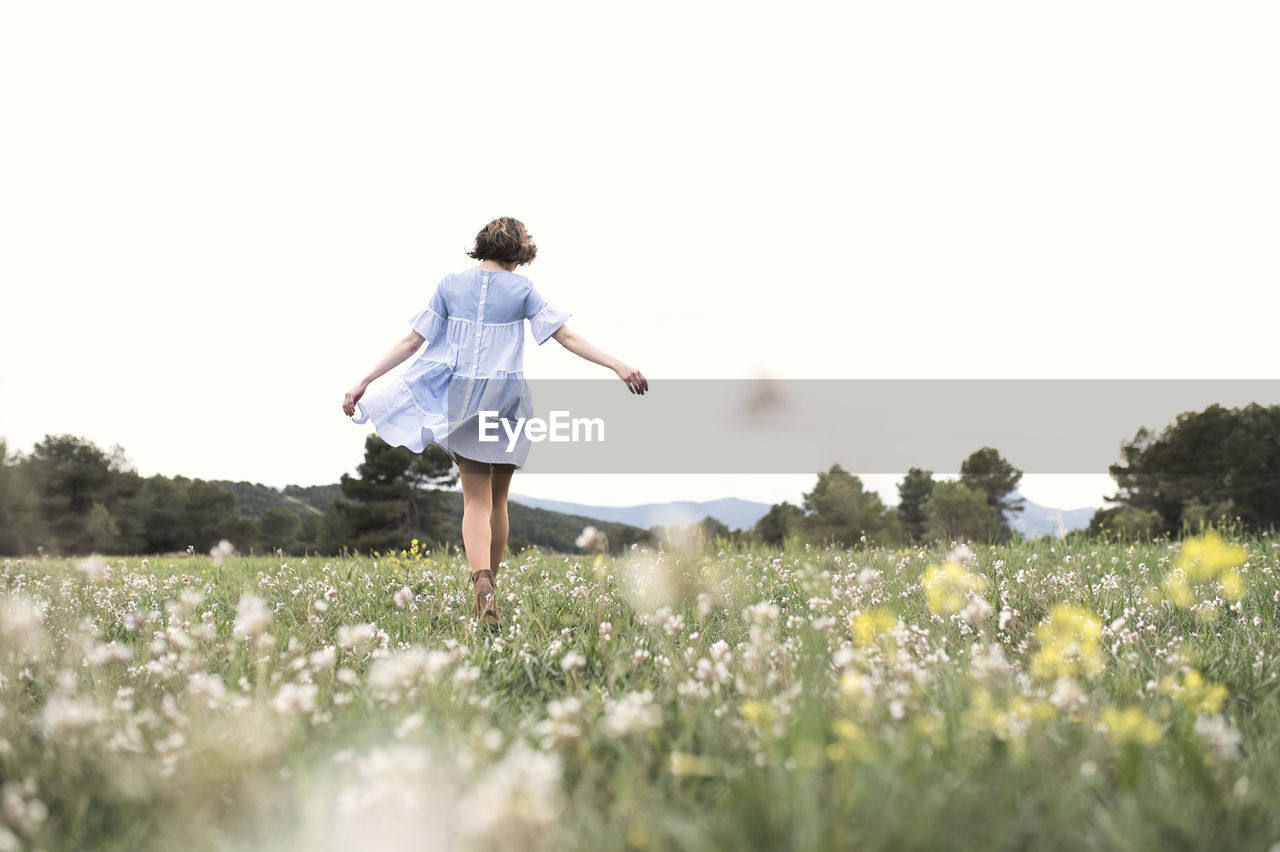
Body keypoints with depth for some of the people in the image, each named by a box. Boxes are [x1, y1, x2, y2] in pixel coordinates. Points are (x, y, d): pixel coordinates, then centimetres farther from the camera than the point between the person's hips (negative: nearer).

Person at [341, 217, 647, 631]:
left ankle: (482, 583, -26)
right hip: (506, 400, -1)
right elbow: (567, 337, -5)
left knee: (476, 501, -1)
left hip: (461, 400, 1)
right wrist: (618, 365, -3)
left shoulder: (451, 283, 3)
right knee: (497, 501, 14)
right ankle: (487, 591, 21)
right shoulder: (522, 288, -1)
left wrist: (365, 381, 3)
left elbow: (413, 340, 0)